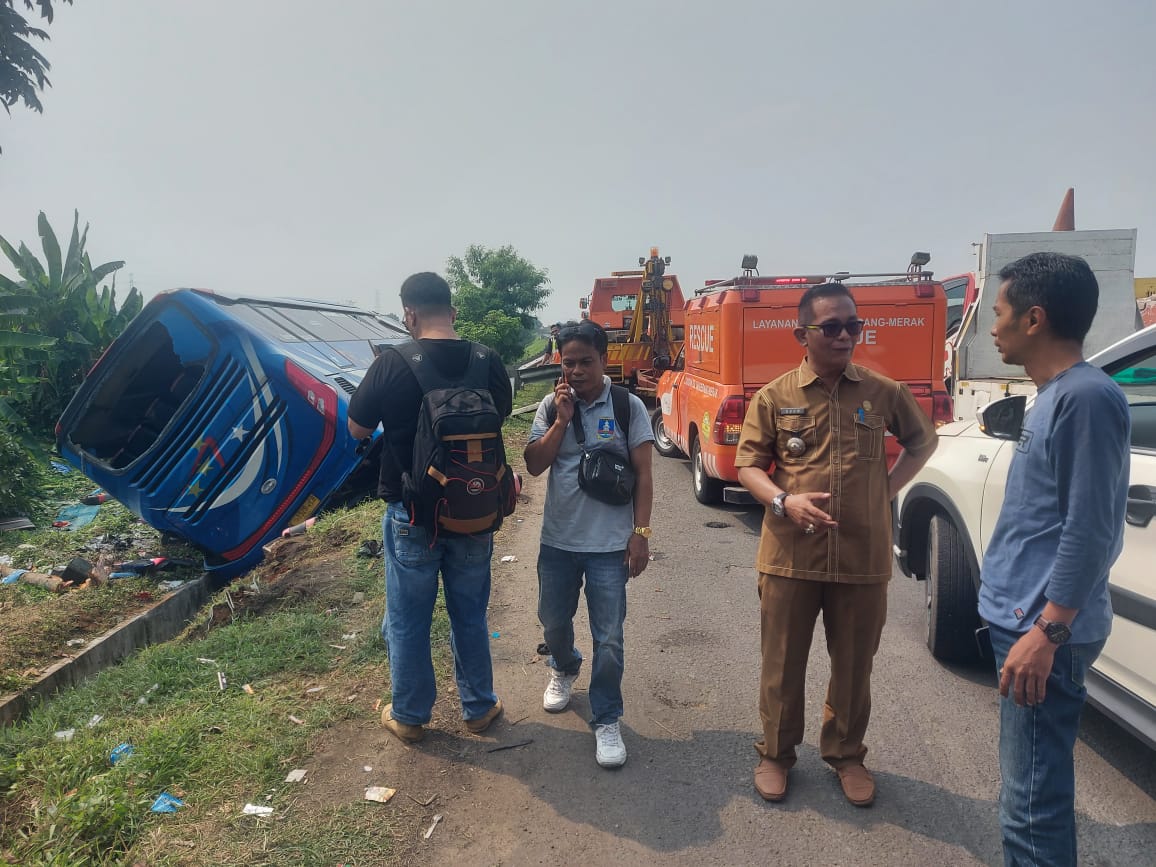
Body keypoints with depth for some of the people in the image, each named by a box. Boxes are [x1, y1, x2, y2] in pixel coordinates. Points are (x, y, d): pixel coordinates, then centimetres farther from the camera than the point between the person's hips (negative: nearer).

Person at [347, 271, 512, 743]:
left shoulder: (391, 364, -16)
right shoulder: (488, 361, -6)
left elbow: (357, 429, -3)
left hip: (411, 513, -3)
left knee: (408, 621, 14)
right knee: (470, 615, 18)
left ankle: (409, 716, 30)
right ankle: (478, 708, 32)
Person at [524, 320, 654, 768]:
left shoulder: (628, 407, -6)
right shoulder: (550, 406, 1)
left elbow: (643, 474, -5)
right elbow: (534, 466, -6)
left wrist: (640, 533, -9)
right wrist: (562, 420, -15)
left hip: (610, 544, -3)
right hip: (558, 540, 3)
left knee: (608, 638, 2)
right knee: (554, 621, 20)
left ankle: (606, 721, 20)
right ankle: (564, 670, 51)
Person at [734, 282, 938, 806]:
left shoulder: (884, 393, 2)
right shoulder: (774, 398, -2)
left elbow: (924, 440, 19)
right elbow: (748, 466, 0)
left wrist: (889, 487, 6)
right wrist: (783, 501, -18)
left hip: (863, 558, 2)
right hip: (789, 557, -1)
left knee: (854, 665, 15)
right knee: (782, 664, 10)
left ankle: (846, 755, 36)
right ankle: (775, 754, 31)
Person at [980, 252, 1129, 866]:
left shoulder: (1087, 396, -17)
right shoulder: (1054, 395, 13)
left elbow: (1089, 530, -21)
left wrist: (1045, 632, -21)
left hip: (1044, 632, -10)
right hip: (1024, 619, 10)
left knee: (1033, 801, -2)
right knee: (1031, 787, 21)